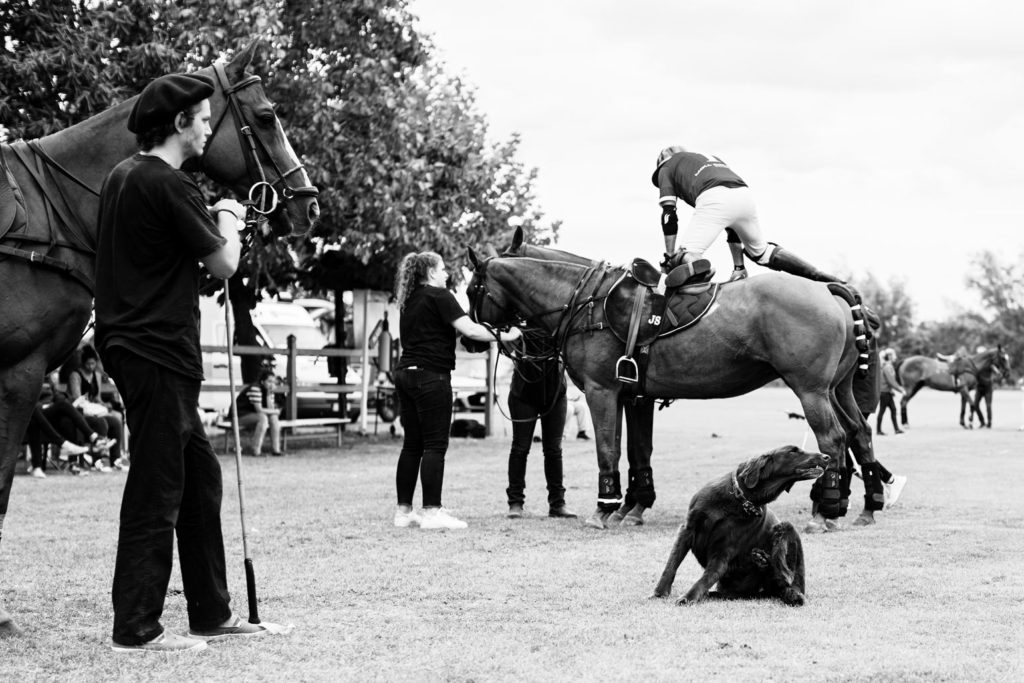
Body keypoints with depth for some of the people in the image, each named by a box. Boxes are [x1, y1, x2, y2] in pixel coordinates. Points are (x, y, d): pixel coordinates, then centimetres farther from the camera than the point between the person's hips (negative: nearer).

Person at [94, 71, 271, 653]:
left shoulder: (123, 177, 13)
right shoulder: (171, 185, -16)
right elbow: (224, 264, -9)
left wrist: (211, 219, 17)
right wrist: (229, 222, 9)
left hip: (131, 344, 10)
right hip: (159, 351, -10)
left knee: (201, 475, 15)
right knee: (157, 489, -4)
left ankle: (212, 612, 22)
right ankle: (136, 628, 2)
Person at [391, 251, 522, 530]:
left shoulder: (409, 301, 17)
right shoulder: (440, 296, -7)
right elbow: (469, 329, -15)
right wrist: (505, 336, -7)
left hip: (406, 372, 8)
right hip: (431, 375, -8)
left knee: (412, 445, 10)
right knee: (435, 445, -6)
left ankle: (403, 510, 11)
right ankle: (432, 512, -8)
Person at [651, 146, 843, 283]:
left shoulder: (666, 167, 29)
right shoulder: (712, 159, 43)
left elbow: (669, 214, 15)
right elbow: (732, 223, 38)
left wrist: (670, 257, 15)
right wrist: (739, 267, 36)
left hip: (713, 201, -6)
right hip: (744, 195, 6)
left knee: (684, 260, -10)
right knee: (761, 251, 26)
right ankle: (819, 276, 20)